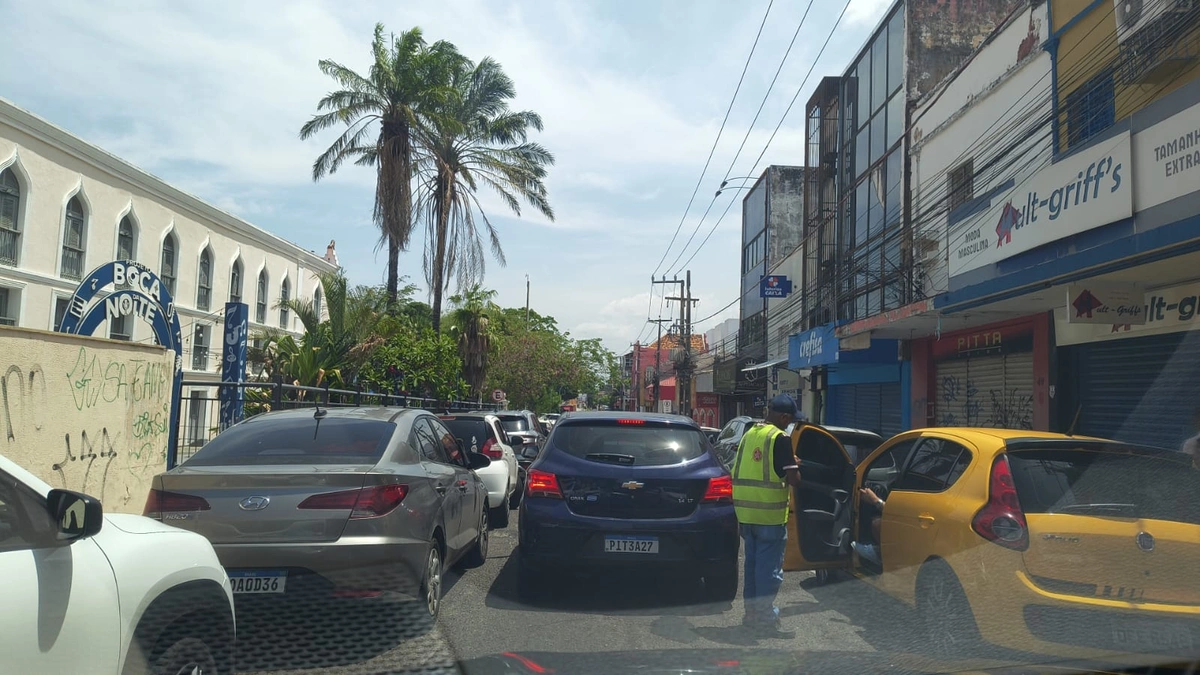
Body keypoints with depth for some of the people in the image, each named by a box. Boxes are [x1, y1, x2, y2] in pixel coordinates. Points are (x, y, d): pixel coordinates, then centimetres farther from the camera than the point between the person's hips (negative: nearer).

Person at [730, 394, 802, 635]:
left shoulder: (749, 434, 11)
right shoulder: (780, 438, -12)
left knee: (752, 562, 17)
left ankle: (751, 612, 25)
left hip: (745, 512, 7)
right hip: (770, 515, -7)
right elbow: (793, 478, -16)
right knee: (770, 567, 1)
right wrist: (794, 466, 6)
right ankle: (766, 619, 4)